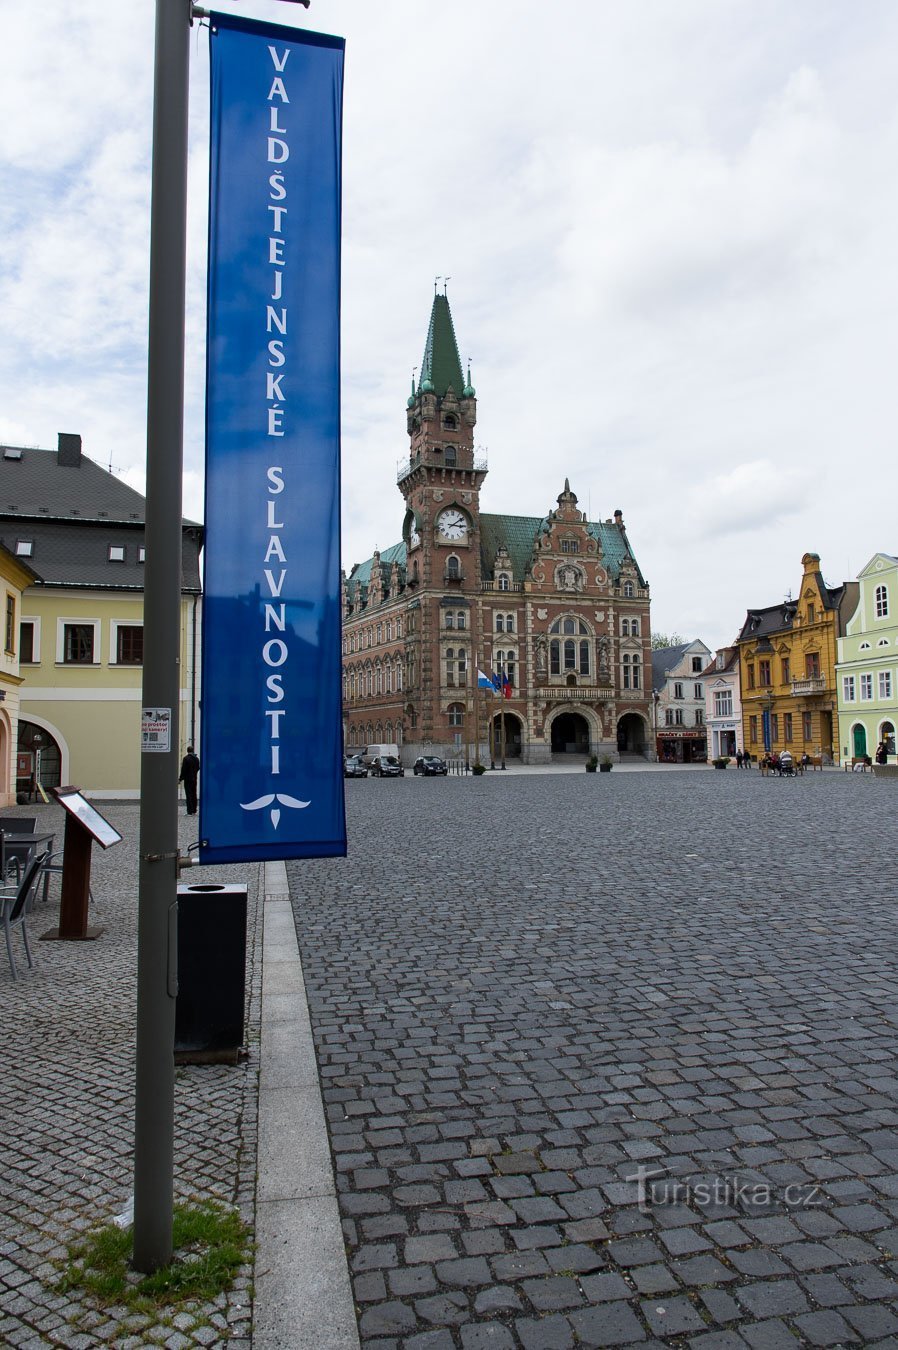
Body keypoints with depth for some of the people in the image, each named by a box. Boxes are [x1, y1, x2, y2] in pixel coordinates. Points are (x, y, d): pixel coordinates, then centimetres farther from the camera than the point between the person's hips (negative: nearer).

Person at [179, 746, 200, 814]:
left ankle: (190, 812, -8)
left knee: (189, 795, -6)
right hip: (194, 779, 6)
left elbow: (183, 770, -14)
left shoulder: (186, 758, -13)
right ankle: (194, 811, 17)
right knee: (194, 795, 13)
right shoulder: (197, 758, 6)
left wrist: (180, 779, -9)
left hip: (187, 779, -6)